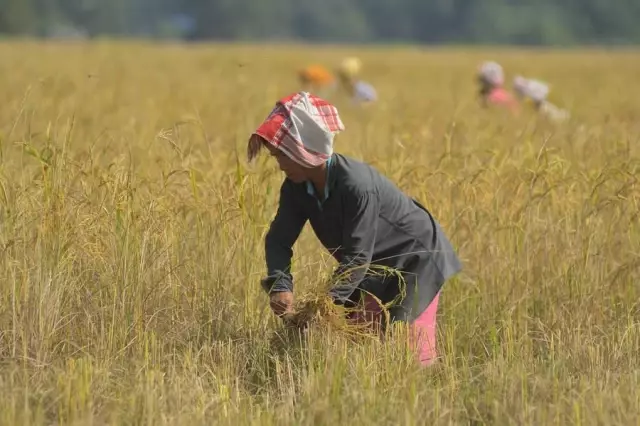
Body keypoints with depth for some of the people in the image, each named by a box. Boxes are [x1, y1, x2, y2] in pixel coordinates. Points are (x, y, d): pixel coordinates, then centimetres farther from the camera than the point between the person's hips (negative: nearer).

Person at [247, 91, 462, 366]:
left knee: (411, 350, -14)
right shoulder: (297, 188, -11)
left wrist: (329, 301, -40)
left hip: (415, 259, -8)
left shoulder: (356, 185, -36)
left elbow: (357, 256, -35)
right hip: (376, 267, 8)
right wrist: (279, 284, -29)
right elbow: (279, 239, -11)